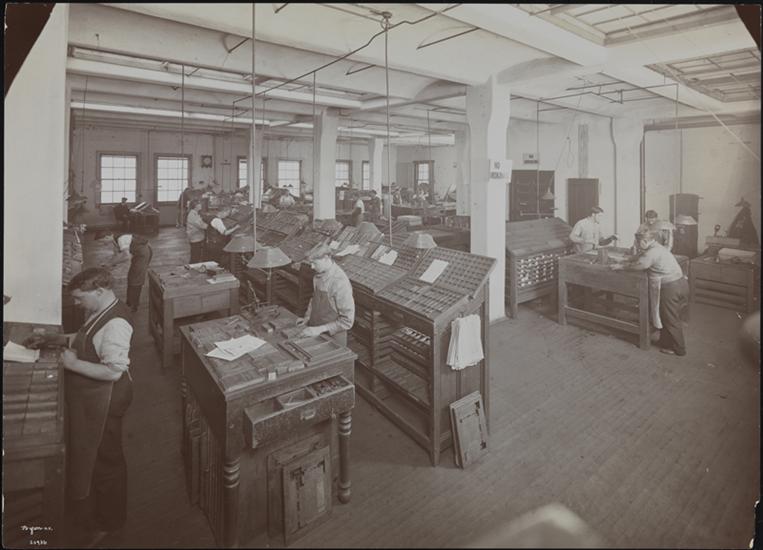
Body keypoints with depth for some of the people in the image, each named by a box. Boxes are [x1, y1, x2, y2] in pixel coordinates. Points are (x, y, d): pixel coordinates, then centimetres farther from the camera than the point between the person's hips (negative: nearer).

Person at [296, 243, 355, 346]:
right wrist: (307, 317, 4)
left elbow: (347, 321, -24)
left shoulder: (340, 283, -26)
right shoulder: (319, 275, -4)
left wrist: (320, 329, -24)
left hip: (333, 336, -7)